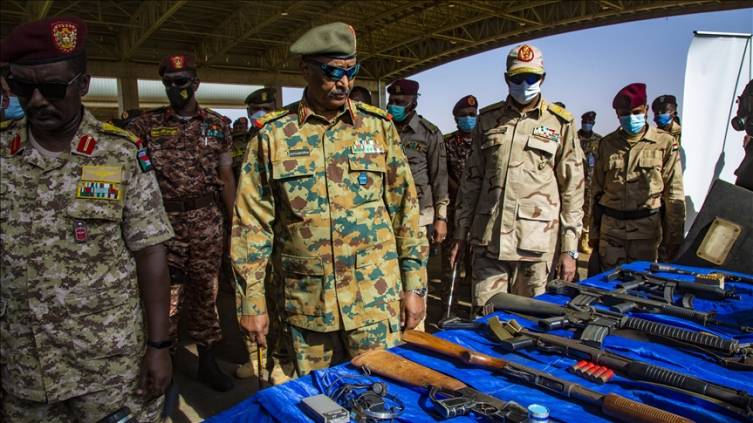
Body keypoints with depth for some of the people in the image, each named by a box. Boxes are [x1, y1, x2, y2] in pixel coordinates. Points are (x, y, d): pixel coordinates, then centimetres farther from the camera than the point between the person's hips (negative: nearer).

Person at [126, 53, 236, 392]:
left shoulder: (216, 125, 8)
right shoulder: (148, 124, 4)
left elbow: (226, 177, 10)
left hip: (207, 221, 1)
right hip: (163, 221, -1)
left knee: (205, 291, 10)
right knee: (164, 293, 4)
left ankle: (207, 362, 25)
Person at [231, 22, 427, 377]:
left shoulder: (377, 125, 2)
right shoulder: (273, 134, -1)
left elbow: (406, 208, 3)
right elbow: (252, 223, 0)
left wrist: (414, 285, 1)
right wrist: (251, 300, -1)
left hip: (375, 299, 0)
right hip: (305, 304, 1)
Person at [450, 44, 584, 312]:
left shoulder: (560, 124, 5)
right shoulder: (488, 119, 11)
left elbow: (572, 189, 4)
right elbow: (471, 180, 12)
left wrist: (569, 248, 0)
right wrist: (461, 234, 10)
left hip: (536, 241, -1)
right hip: (488, 239, 2)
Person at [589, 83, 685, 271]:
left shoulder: (665, 143, 2)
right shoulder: (607, 144, 8)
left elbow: (675, 195, 1)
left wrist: (675, 238, -2)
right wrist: (594, 233, 10)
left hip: (646, 228, -2)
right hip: (610, 229, 2)